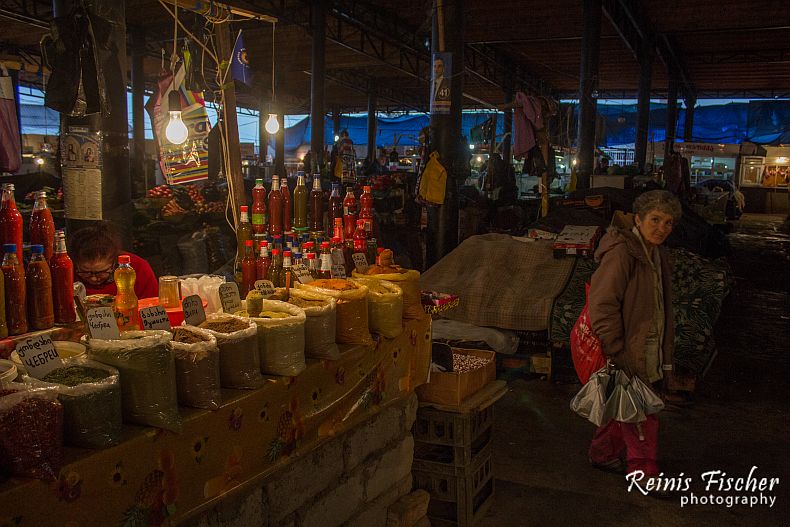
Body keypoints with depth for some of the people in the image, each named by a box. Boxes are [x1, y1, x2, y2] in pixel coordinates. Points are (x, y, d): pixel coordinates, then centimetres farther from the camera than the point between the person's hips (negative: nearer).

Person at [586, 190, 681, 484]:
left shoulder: (657, 256, 12)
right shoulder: (622, 252, -18)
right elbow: (602, 305, -23)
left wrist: (665, 355, 16)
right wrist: (616, 353, -22)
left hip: (647, 353, 9)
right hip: (628, 352, -9)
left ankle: (603, 454, 36)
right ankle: (644, 472, 17)